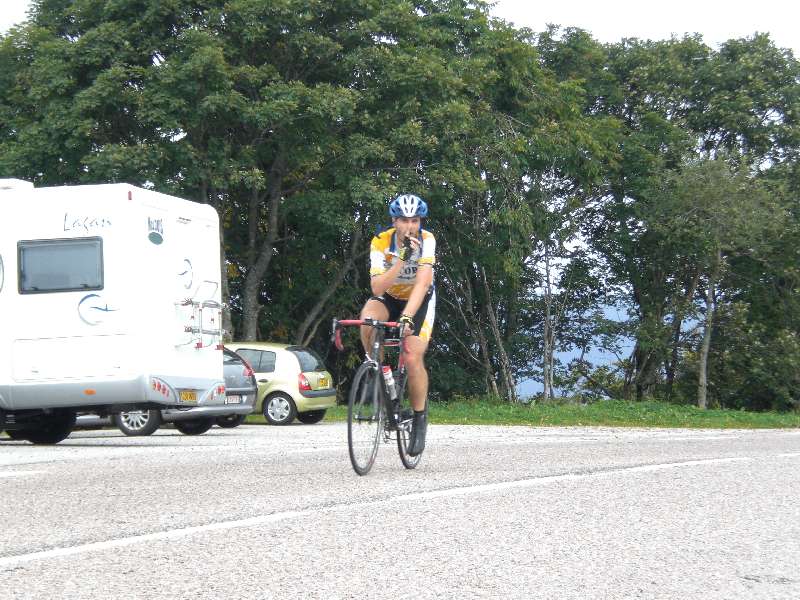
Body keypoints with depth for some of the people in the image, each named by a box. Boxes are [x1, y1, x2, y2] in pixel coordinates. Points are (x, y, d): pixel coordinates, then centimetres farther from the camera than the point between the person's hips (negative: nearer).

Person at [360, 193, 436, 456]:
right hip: (389, 298, 1)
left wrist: (406, 317, -50)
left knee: (413, 358, -19)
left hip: (420, 300, -1)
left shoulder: (426, 240, -25)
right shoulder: (380, 243, -24)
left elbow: (422, 283, -36)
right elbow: (377, 288, -33)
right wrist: (402, 259, -43)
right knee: (368, 318, -34)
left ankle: (420, 419, 0)